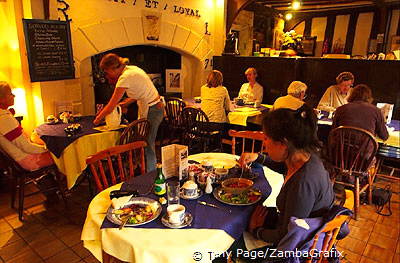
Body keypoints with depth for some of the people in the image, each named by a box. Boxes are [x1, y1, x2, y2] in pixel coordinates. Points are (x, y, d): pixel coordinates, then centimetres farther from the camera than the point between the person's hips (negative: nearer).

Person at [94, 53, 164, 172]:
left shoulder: (125, 78, -20)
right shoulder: (131, 69, 8)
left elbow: (111, 106, -14)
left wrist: (97, 119, 1)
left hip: (151, 111, -9)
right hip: (156, 107, 9)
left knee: (148, 146, 1)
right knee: (148, 144, 16)